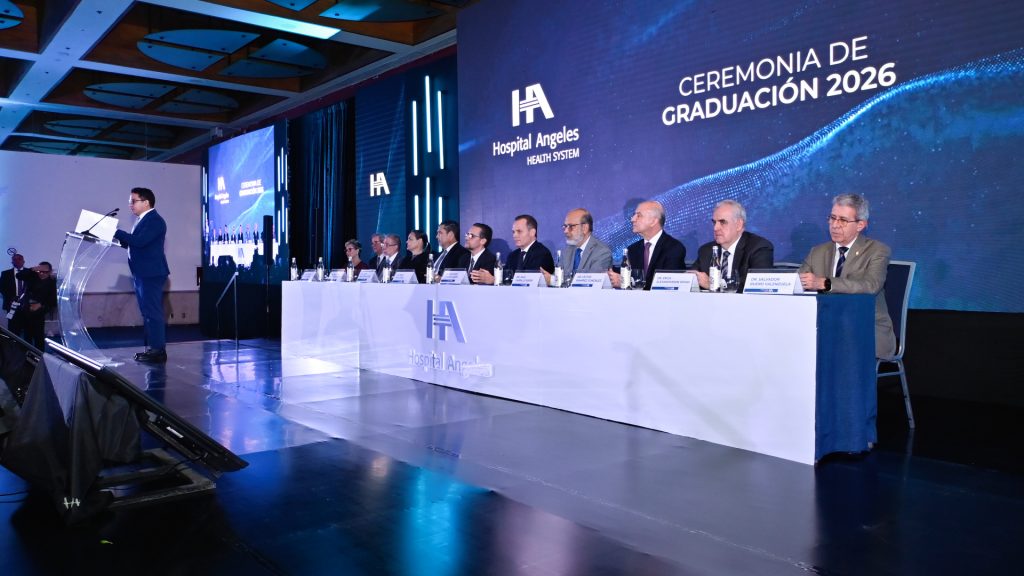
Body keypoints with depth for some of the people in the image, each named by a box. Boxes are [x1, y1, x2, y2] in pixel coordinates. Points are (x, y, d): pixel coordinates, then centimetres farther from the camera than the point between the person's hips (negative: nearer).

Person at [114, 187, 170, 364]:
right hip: (143, 274, 10)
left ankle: (159, 350, -5)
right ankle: (153, 348, 19)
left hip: (151, 274, -10)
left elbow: (139, 241, -25)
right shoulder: (144, 220, 17)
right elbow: (133, 243, 19)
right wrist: (118, 239, 3)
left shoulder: (154, 220, -13)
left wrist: (116, 232, -17)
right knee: (148, 312, 13)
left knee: (153, 312, -8)